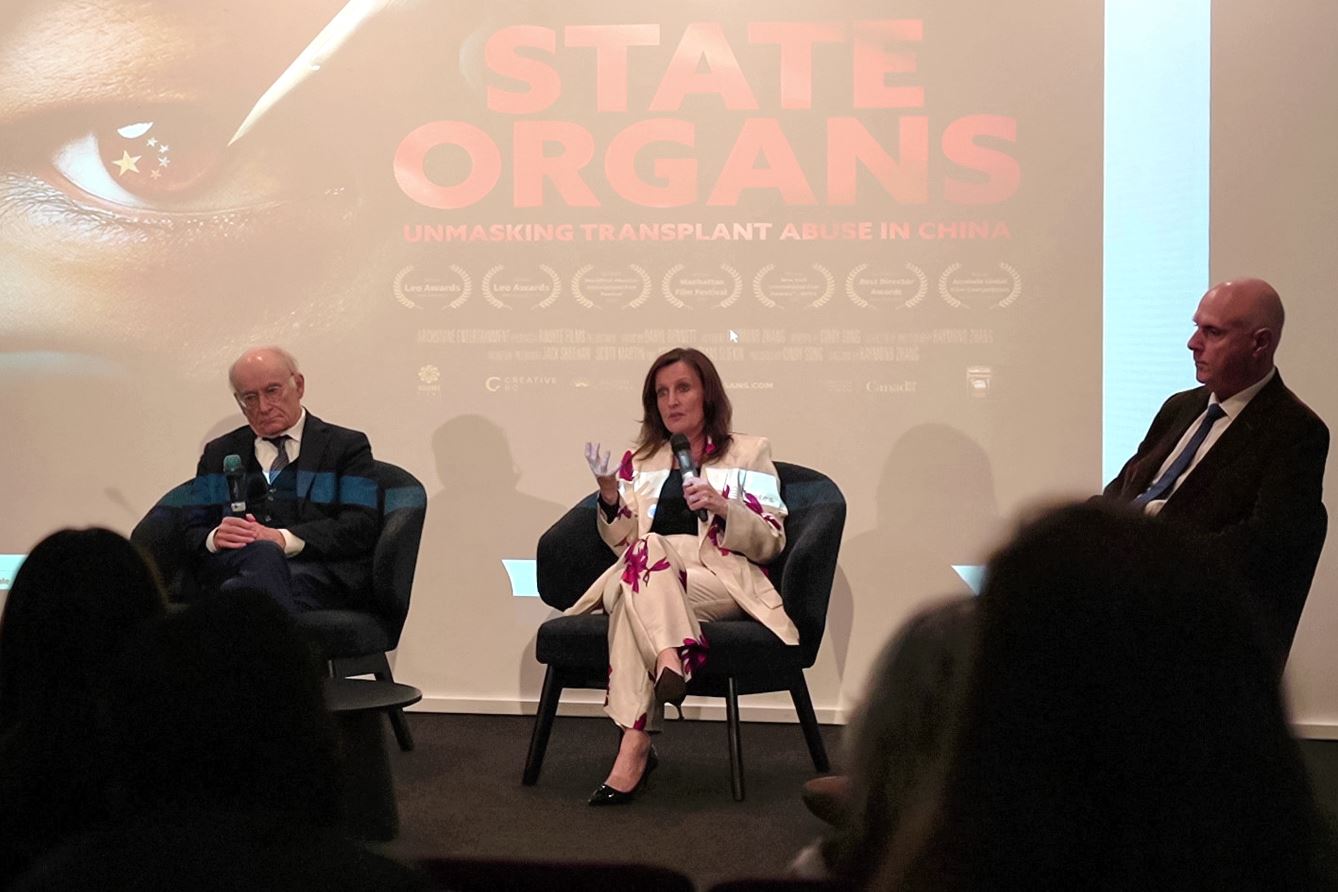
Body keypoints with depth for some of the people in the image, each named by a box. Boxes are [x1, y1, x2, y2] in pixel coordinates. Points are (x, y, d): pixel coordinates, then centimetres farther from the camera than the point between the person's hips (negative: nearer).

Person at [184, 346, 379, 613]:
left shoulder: (347, 447, 15)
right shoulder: (219, 453, 27)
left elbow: (360, 527, 1)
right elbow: (194, 533, 20)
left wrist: (283, 539, -13)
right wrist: (215, 538, -7)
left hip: (313, 570, -2)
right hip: (231, 566, 2)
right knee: (263, 554, -37)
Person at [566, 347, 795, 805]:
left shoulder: (749, 453, 13)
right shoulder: (640, 460, 22)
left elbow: (771, 542, 5)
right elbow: (623, 540, 15)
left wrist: (722, 507, -12)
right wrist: (609, 492, -3)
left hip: (724, 581, -3)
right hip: (648, 574, 3)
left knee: (634, 595, -34)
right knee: (648, 549, -35)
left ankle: (635, 746, -41)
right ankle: (671, 660, -51)